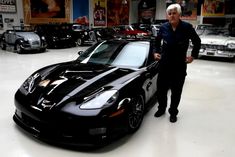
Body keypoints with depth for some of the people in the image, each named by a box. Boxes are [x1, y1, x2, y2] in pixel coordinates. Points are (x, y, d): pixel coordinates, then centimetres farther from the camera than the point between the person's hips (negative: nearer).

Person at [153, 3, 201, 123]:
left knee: (176, 91, 9)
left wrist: (193, 55, 0)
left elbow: (197, 42, 5)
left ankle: (173, 112, 28)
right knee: (161, 88, 11)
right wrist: (155, 52, 8)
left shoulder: (187, 27, -8)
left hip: (179, 65, -2)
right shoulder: (163, 27, -1)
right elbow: (157, 41, 17)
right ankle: (161, 108, 34)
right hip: (164, 64, 2)